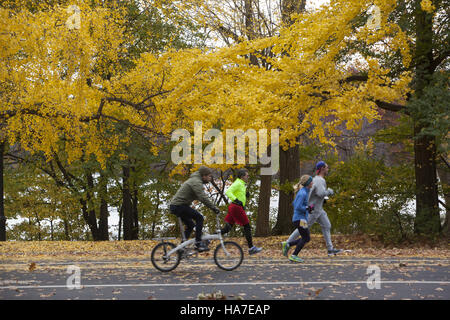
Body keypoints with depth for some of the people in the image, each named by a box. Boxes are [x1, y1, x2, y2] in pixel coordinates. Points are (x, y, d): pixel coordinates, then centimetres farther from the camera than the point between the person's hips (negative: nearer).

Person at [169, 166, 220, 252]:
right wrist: (214, 208, -21)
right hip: (179, 205, -11)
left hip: (174, 206, 11)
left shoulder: (194, 180, 20)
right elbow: (203, 198, -24)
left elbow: (202, 197, 27)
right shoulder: (196, 182, -14)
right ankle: (198, 243, -12)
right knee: (199, 218, -12)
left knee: (190, 225, 19)